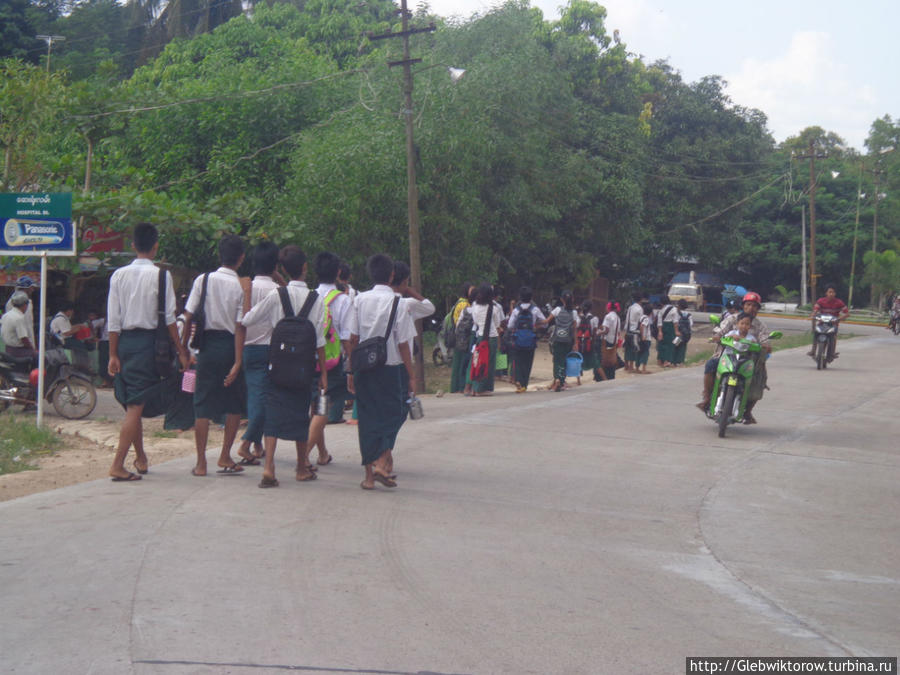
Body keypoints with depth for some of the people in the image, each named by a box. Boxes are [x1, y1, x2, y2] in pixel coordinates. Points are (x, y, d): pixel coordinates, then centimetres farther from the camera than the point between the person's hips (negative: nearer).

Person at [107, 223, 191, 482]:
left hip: (124, 341, 5)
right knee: (137, 405, -6)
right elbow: (168, 317, -7)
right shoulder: (161, 275, -7)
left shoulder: (119, 275, 4)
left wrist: (114, 355, 6)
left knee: (132, 404, 17)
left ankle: (141, 458, 29)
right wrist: (181, 350, 0)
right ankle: (117, 465, -13)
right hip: (148, 341, -5)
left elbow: (113, 320, 3)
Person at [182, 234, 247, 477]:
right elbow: (240, 326, -10)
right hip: (230, 345, -1)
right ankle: (225, 458, 12)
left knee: (203, 404, 5)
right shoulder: (241, 287, -6)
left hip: (208, 345, 1)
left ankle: (201, 462, 3)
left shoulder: (203, 280, -1)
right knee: (234, 404, 14)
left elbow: (189, 317, -3)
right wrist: (237, 362, -10)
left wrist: (184, 347, 6)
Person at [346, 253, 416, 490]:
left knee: (367, 417, 8)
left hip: (364, 367, 3)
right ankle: (381, 463, -8)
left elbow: (353, 339, 1)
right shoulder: (397, 304, -8)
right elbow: (402, 344, -7)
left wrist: (351, 370, 9)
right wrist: (411, 376, -1)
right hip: (390, 367, -3)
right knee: (393, 414, 9)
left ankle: (369, 474, 7)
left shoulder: (360, 300, 0)